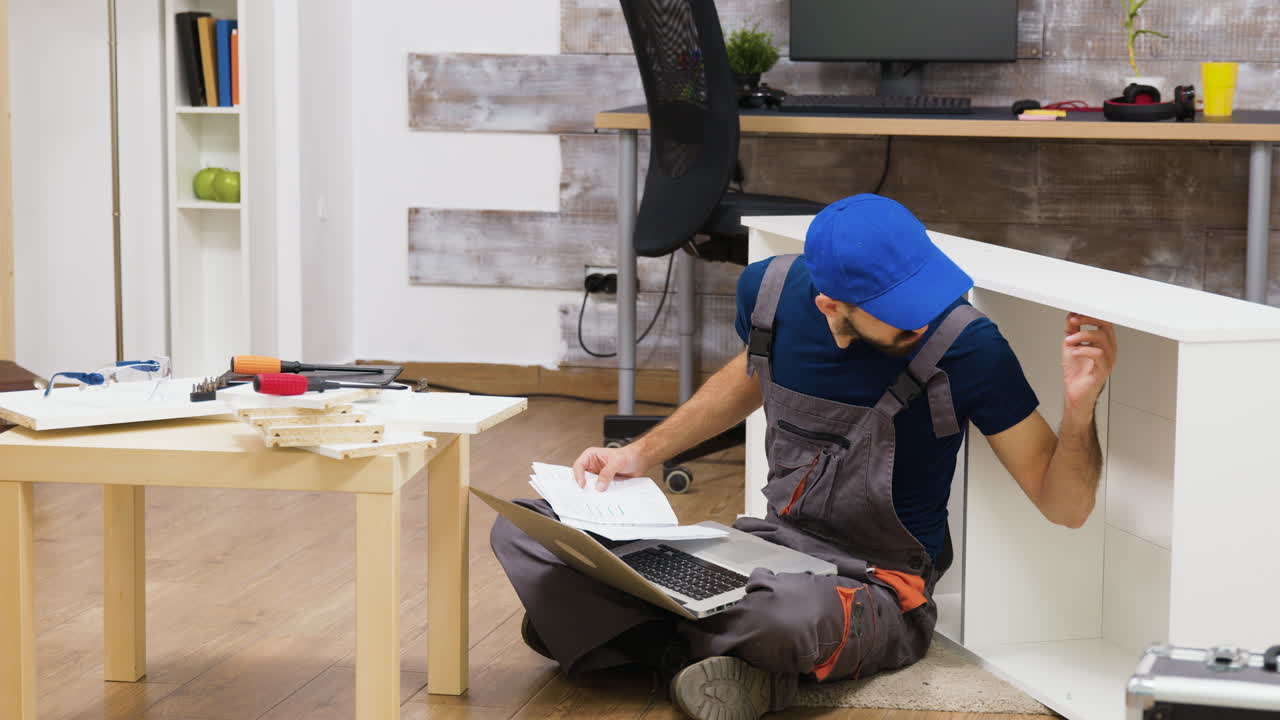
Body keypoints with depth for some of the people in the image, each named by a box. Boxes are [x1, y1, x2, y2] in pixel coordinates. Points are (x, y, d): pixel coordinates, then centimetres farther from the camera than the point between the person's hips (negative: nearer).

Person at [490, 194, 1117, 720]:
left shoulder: (963, 345, -21)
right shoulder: (772, 291, -8)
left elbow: (1063, 506, -15)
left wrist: (1079, 407, -33)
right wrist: (642, 453, 12)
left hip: (874, 586, -4)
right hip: (769, 544, 5)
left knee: (793, 610, -43)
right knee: (522, 531, -7)